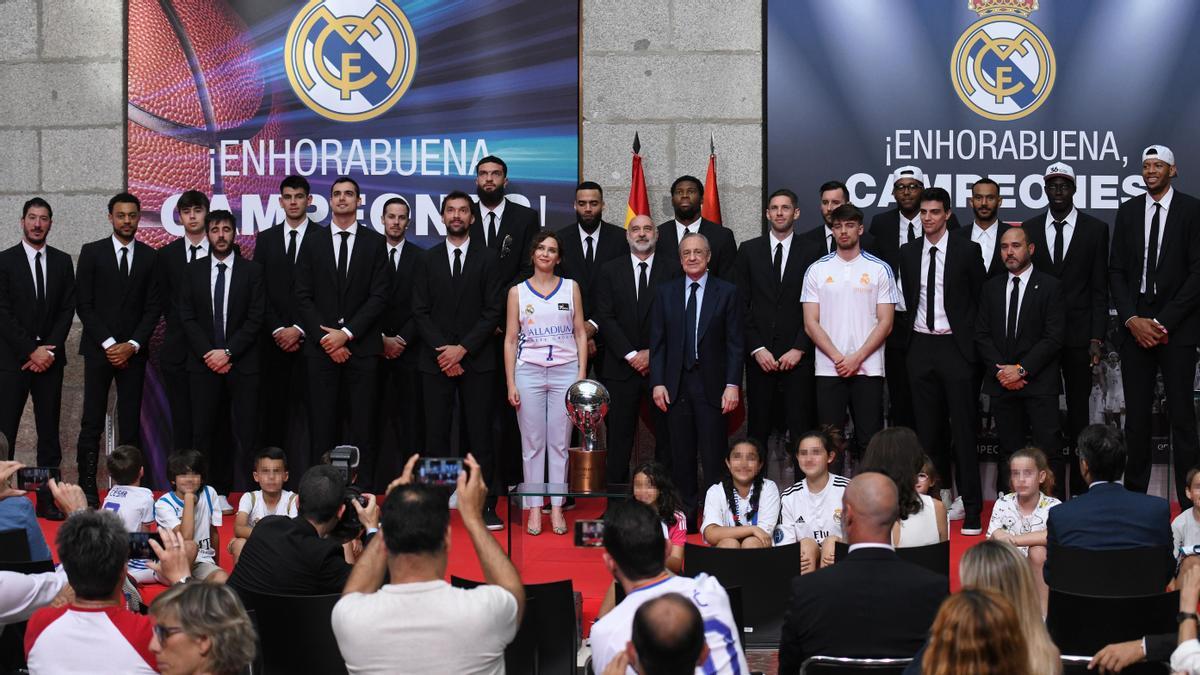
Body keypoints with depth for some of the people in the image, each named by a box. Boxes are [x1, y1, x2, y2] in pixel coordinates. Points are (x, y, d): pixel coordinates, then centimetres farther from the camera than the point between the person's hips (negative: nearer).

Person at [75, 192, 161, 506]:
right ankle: (88, 489, 0)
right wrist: (108, 343, -7)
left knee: (131, 422, -1)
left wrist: (132, 345, -7)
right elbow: (84, 304, 1)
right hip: (98, 348, -1)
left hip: (134, 350, 1)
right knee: (92, 422, -3)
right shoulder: (92, 253, 5)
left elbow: (153, 308, 5)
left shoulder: (150, 257, 8)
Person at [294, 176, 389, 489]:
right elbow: (303, 297, 4)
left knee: (362, 422, -1)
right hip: (321, 346, 1)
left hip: (361, 346, -1)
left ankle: (362, 488, 2)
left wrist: (347, 333, -9)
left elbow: (379, 296, -1)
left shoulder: (374, 242, 6)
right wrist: (325, 338, -6)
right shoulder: (313, 242, 9)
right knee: (322, 422, 0)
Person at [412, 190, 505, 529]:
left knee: (480, 434, -2)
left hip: (477, 360, -2)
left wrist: (462, 348, -10)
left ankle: (485, 505, 2)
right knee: (436, 434, 1)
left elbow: (493, 311, -1)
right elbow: (420, 311, 5)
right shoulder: (428, 260, 10)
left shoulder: (487, 258, 5)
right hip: (436, 360, 2)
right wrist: (443, 350, -7)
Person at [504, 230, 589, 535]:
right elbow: (510, 339, 6)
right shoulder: (517, 292, 7)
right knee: (532, 442, 1)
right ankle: (534, 508, 5)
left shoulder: (571, 288, 9)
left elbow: (580, 333, 8)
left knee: (560, 442, 1)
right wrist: (510, 384, -1)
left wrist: (582, 375, -1)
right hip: (529, 372, 0)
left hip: (565, 371, 0)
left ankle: (557, 507, 7)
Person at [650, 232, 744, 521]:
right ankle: (684, 507, 13)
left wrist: (733, 385, -8)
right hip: (676, 385, 2)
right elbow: (658, 342, 8)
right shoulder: (665, 293, 9)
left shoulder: (726, 292, 3)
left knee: (714, 455, -2)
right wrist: (657, 383, -1)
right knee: (681, 454, 5)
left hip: (712, 384, -2)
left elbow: (734, 343, 0)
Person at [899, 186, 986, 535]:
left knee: (963, 428, -5)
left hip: (956, 346, -4)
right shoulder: (908, 253, 9)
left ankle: (972, 509, -1)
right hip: (921, 347, 4)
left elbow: (980, 298, 2)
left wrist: (970, 340, -2)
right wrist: (913, 333, 10)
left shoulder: (967, 250, -2)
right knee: (929, 430, 8)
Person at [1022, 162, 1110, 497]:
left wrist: (1097, 338, -7)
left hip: (1079, 335, -1)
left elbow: (1099, 289, 0)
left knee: (1078, 413, 4)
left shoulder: (1095, 229, 3)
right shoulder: (1029, 229, 8)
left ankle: (1079, 490, 10)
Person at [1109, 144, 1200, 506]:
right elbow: (1116, 271, 9)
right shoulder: (1128, 211, 11)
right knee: (1136, 415, 4)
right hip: (1135, 325, 3)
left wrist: (1163, 323, -10)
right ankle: (1134, 495, 9)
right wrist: (1132, 320, -5)